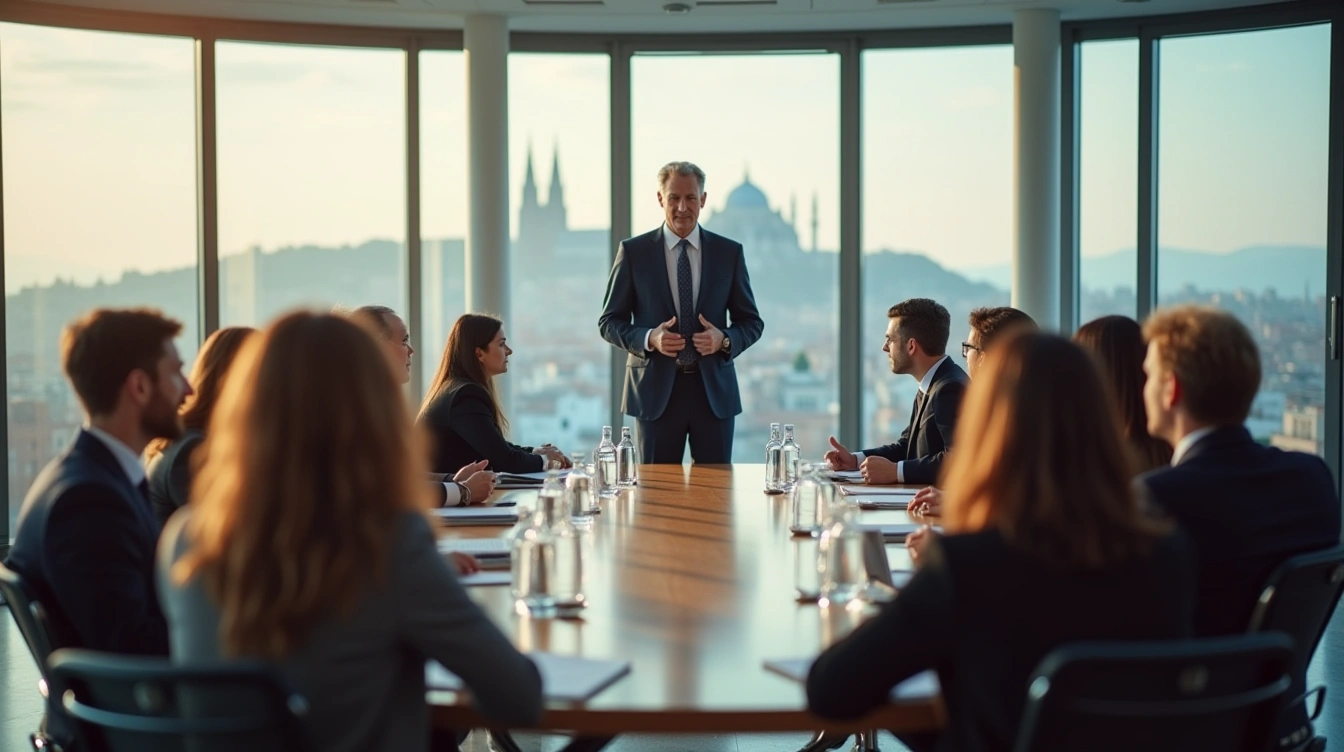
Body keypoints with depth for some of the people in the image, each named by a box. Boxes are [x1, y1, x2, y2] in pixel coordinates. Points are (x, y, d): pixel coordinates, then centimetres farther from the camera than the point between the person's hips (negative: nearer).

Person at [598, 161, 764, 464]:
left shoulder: (729, 252, 6)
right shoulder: (633, 251, 2)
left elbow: (751, 322, 10)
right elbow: (609, 321, 4)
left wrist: (724, 339, -11)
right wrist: (648, 338, -15)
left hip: (714, 390, 1)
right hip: (655, 390, -1)